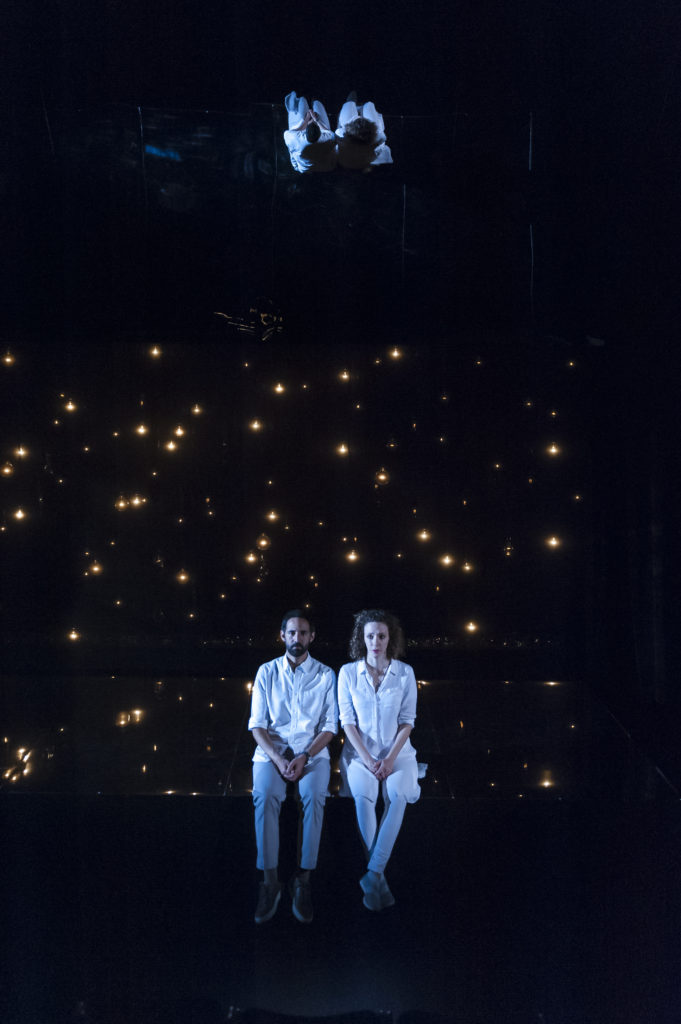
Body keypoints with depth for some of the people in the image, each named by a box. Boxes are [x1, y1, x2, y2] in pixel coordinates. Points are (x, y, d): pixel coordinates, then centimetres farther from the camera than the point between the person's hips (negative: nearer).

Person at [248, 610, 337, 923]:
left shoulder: (325, 675, 6)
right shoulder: (267, 672, 8)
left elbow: (329, 726, 2)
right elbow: (257, 724, 3)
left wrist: (304, 757, -15)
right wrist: (278, 759, -14)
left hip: (312, 751, 0)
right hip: (271, 750, 1)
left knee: (313, 797, -32)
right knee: (265, 797, -31)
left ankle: (303, 880, -21)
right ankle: (270, 881, -22)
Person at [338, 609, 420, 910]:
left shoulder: (405, 673, 1)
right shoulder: (348, 673, 1)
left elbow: (407, 721, 1)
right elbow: (347, 721, -1)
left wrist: (390, 758, -11)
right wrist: (367, 759, -12)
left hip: (397, 750, 0)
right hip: (360, 750, 0)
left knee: (398, 794, -29)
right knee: (363, 795, -29)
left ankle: (372, 874, -24)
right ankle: (378, 877, -18)